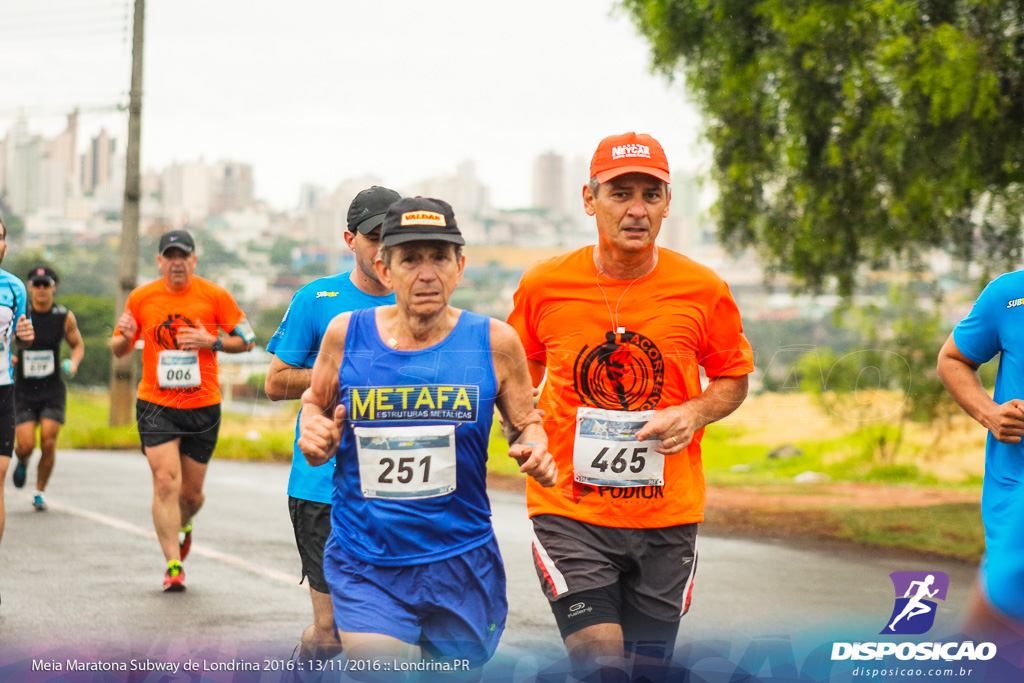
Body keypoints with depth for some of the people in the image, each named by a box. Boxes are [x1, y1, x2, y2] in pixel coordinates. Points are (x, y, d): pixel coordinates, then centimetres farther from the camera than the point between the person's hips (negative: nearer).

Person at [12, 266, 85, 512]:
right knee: (26, 445, -8)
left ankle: (40, 492, 11)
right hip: (24, 390, -1)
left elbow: (78, 345, 13)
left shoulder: (65, 317, -2)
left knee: (48, 442, -9)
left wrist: (73, 363, -7)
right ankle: (22, 463, 30)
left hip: (53, 391, 1)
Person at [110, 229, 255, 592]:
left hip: (203, 407, 0)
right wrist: (124, 337, -12)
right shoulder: (140, 298, 1)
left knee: (191, 493, 9)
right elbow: (119, 350, 12)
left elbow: (247, 340, 4)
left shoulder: (214, 296, -2)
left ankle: (183, 525, 44)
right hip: (156, 405, 0)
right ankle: (173, 566, -11)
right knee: (166, 483, -15)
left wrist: (212, 341, -14)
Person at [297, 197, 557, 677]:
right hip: (363, 567, -1)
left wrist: (534, 452, -13)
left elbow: (525, 423, 9)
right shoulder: (345, 335, -3)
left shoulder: (493, 341, -5)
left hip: (461, 565, 1)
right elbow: (315, 403, 15)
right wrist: (313, 432, -7)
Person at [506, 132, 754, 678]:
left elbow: (734, 377, 12)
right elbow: (520, 369, 16)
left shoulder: (702, 289, -3)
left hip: (668, 515, 2)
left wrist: (696, 413, -9)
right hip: (569, 513, -1)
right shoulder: (544, 284, -3)